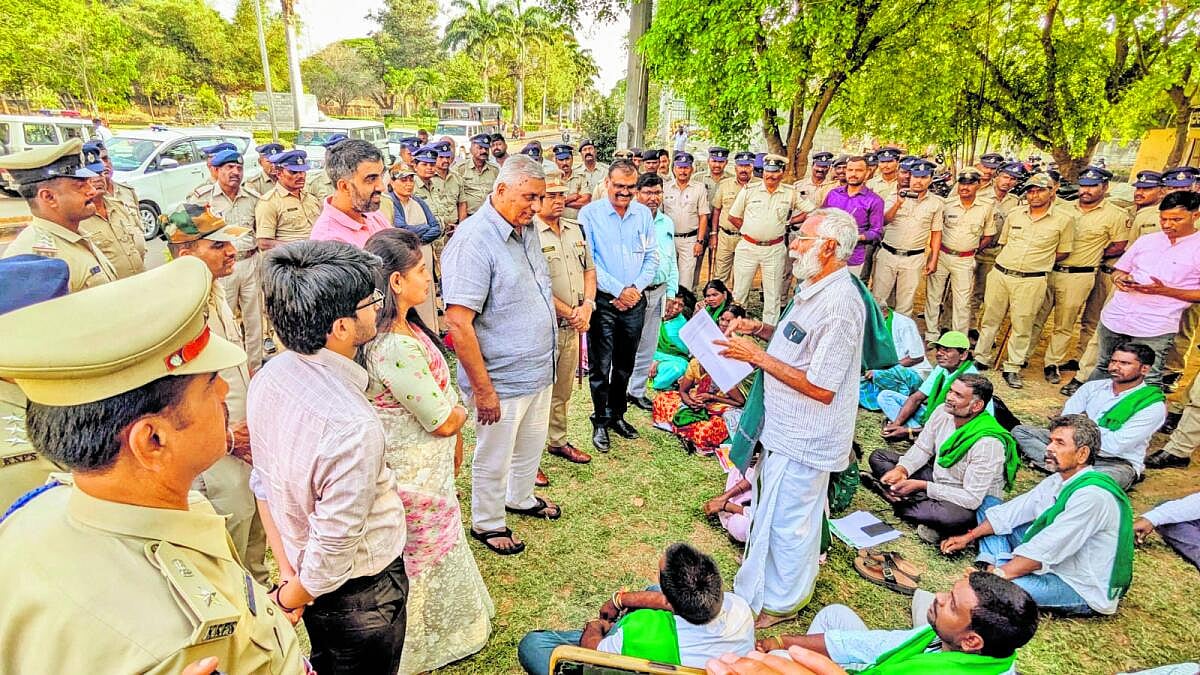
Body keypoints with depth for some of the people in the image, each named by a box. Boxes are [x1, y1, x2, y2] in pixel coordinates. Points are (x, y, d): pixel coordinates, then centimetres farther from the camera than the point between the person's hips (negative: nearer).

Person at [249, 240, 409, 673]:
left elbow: (264, 484, -3)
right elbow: (332, 553, -29)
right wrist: (287, 600, -9)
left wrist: (287, 571, 4)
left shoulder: (269, 378, -13)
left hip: (302, 571, 7)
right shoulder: (353, 428, -38)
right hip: (361, 594, -6)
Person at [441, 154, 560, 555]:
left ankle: (521, 498, 51)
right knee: (494, 459, 13)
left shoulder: (527, 229, 5)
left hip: (540, 371, 8)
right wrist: (482, 388, -23)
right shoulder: (473, 241, -23)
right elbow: (459, 323, -26)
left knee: (531, 446, 26)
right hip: (502, 380, -8)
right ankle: (486, 523, 36)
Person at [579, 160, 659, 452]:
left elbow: (652, 257, 7)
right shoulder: (590, 213, -6)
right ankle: (600, 421, 19)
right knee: (600, 366, 2)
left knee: (625, 365, 15)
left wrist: (636, 288, -8)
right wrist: (618, 290, -14)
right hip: (602, 301, -4)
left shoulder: (644, 214, 6)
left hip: (635, 301, 4)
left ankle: (617, 415, 32)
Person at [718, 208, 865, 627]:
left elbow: (822, 388, -28)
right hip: (790, 426, 10)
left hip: (803, 436, -10)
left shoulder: (838, 307, -28)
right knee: (798, 513, 26)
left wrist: (757, 356, -24)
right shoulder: (815, 288, 5)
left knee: (785, 519, 7)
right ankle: (793, 587, 47)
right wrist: (761, 329, 3)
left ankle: (775, 603, 28)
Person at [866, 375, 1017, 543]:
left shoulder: (988, 443, -30)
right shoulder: (943, 412, -11)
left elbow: (972, 499, -29)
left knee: (955, 515, -43)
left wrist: (922, 485, -30)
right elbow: (922, 449, 2)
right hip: (937, 478, 7)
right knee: (878, 456, -1)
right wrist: (901, 469, -18)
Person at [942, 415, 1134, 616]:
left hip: (1084, 590, -9)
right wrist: (968, 537, 3)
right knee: (989, 505, 7)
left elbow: (1045, 550, -28)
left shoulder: (1092, 495, -26)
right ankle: (996, 567, -7)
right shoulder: (1059, 481, 2)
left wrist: (998, 575, -24)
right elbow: (1013, 511, 8)